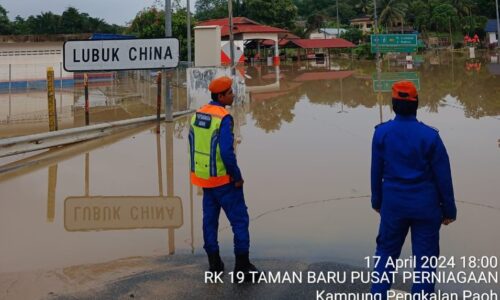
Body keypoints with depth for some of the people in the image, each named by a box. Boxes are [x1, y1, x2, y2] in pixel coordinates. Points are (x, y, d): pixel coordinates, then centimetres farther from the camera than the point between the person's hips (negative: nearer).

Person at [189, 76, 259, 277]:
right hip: (223, 179, -8)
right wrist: (237, 177, -14)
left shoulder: (197, 114, 5)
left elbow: (194, 147, 10)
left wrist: (201, 171, 17)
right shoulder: (223, 118, -20)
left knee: (210, 219, 14)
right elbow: (227, 152, -25)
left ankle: (214, 263, 21)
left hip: (204, 177, 8)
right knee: (239, 219, 2)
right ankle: (242, 264, 5)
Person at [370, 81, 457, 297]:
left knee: (386, 252, 18)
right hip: (425, 206, -2)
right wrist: (449, 210, 3)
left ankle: (378, 295, 22)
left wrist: (377, 201, 15)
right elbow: (443, 177, -7)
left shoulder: (381, 133, -8)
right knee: (425, 258, 9)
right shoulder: (430, 136, -14)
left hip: (393, 204, 2)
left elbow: (376, 171, 2)